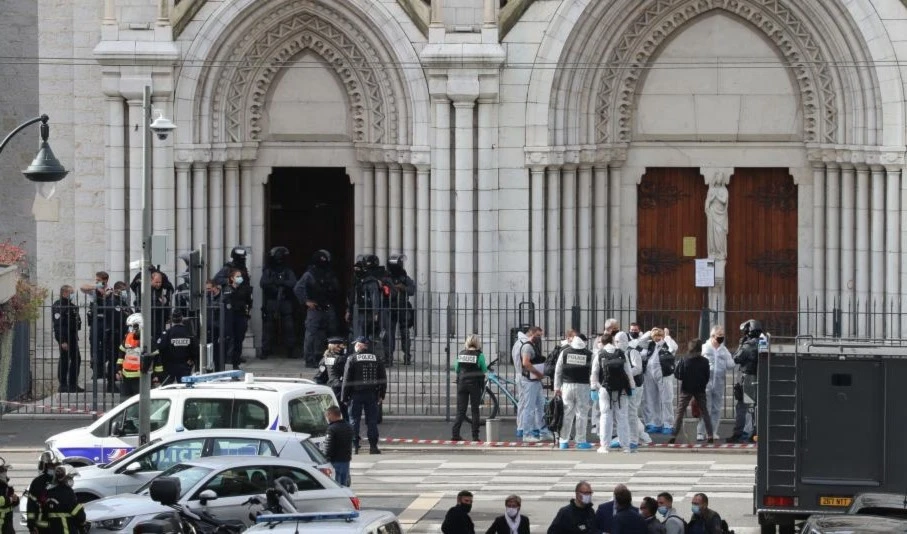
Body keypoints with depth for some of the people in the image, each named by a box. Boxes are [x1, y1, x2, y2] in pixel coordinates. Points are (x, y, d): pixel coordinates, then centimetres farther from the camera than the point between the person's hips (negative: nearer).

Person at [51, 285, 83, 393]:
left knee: (76, 359, 11)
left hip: (72, 337, 9)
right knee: (64, 359, -5)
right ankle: (63, 385, 0)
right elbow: (58, 325, -19)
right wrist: (63, 341, -24)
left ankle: (73, 384, 19)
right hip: (64, 337, -9)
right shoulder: (58, 306, -13)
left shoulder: (72, 305, 17)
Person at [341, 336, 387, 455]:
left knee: (354, 420, 3)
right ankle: (373, 446, 3)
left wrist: (345, 396, -3)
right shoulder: (377, 359, 7)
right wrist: (381, 395, 13)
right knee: (372, 421, 6)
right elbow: (383, 378, 9)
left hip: (356, 395, -3)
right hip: (372, 395, 3)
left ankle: (354, 446, 0)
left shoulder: (352, 359, -5)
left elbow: (347, 380, -6)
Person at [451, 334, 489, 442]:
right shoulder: (479, 355, -8)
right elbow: (484, 370, -2)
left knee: (460, 410, 6)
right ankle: (475, 436, 2)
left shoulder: (461, 354, 2)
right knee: (475, 410, 4)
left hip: (462, 383, 3)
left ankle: (454, 433, -6)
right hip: (475, 384, -3)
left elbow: (456, 369, 9)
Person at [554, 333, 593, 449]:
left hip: (567, 385, 2)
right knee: (582, 414, 3)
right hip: (583, 386, -2)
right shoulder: (589, 354, -1)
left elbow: (558, 371, 6)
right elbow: (593, 373, 0)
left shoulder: (565, 352, 4)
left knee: (566, 414, 6)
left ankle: (563, 441, 7)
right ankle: (580, 441, 4)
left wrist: (557, 387, 11)